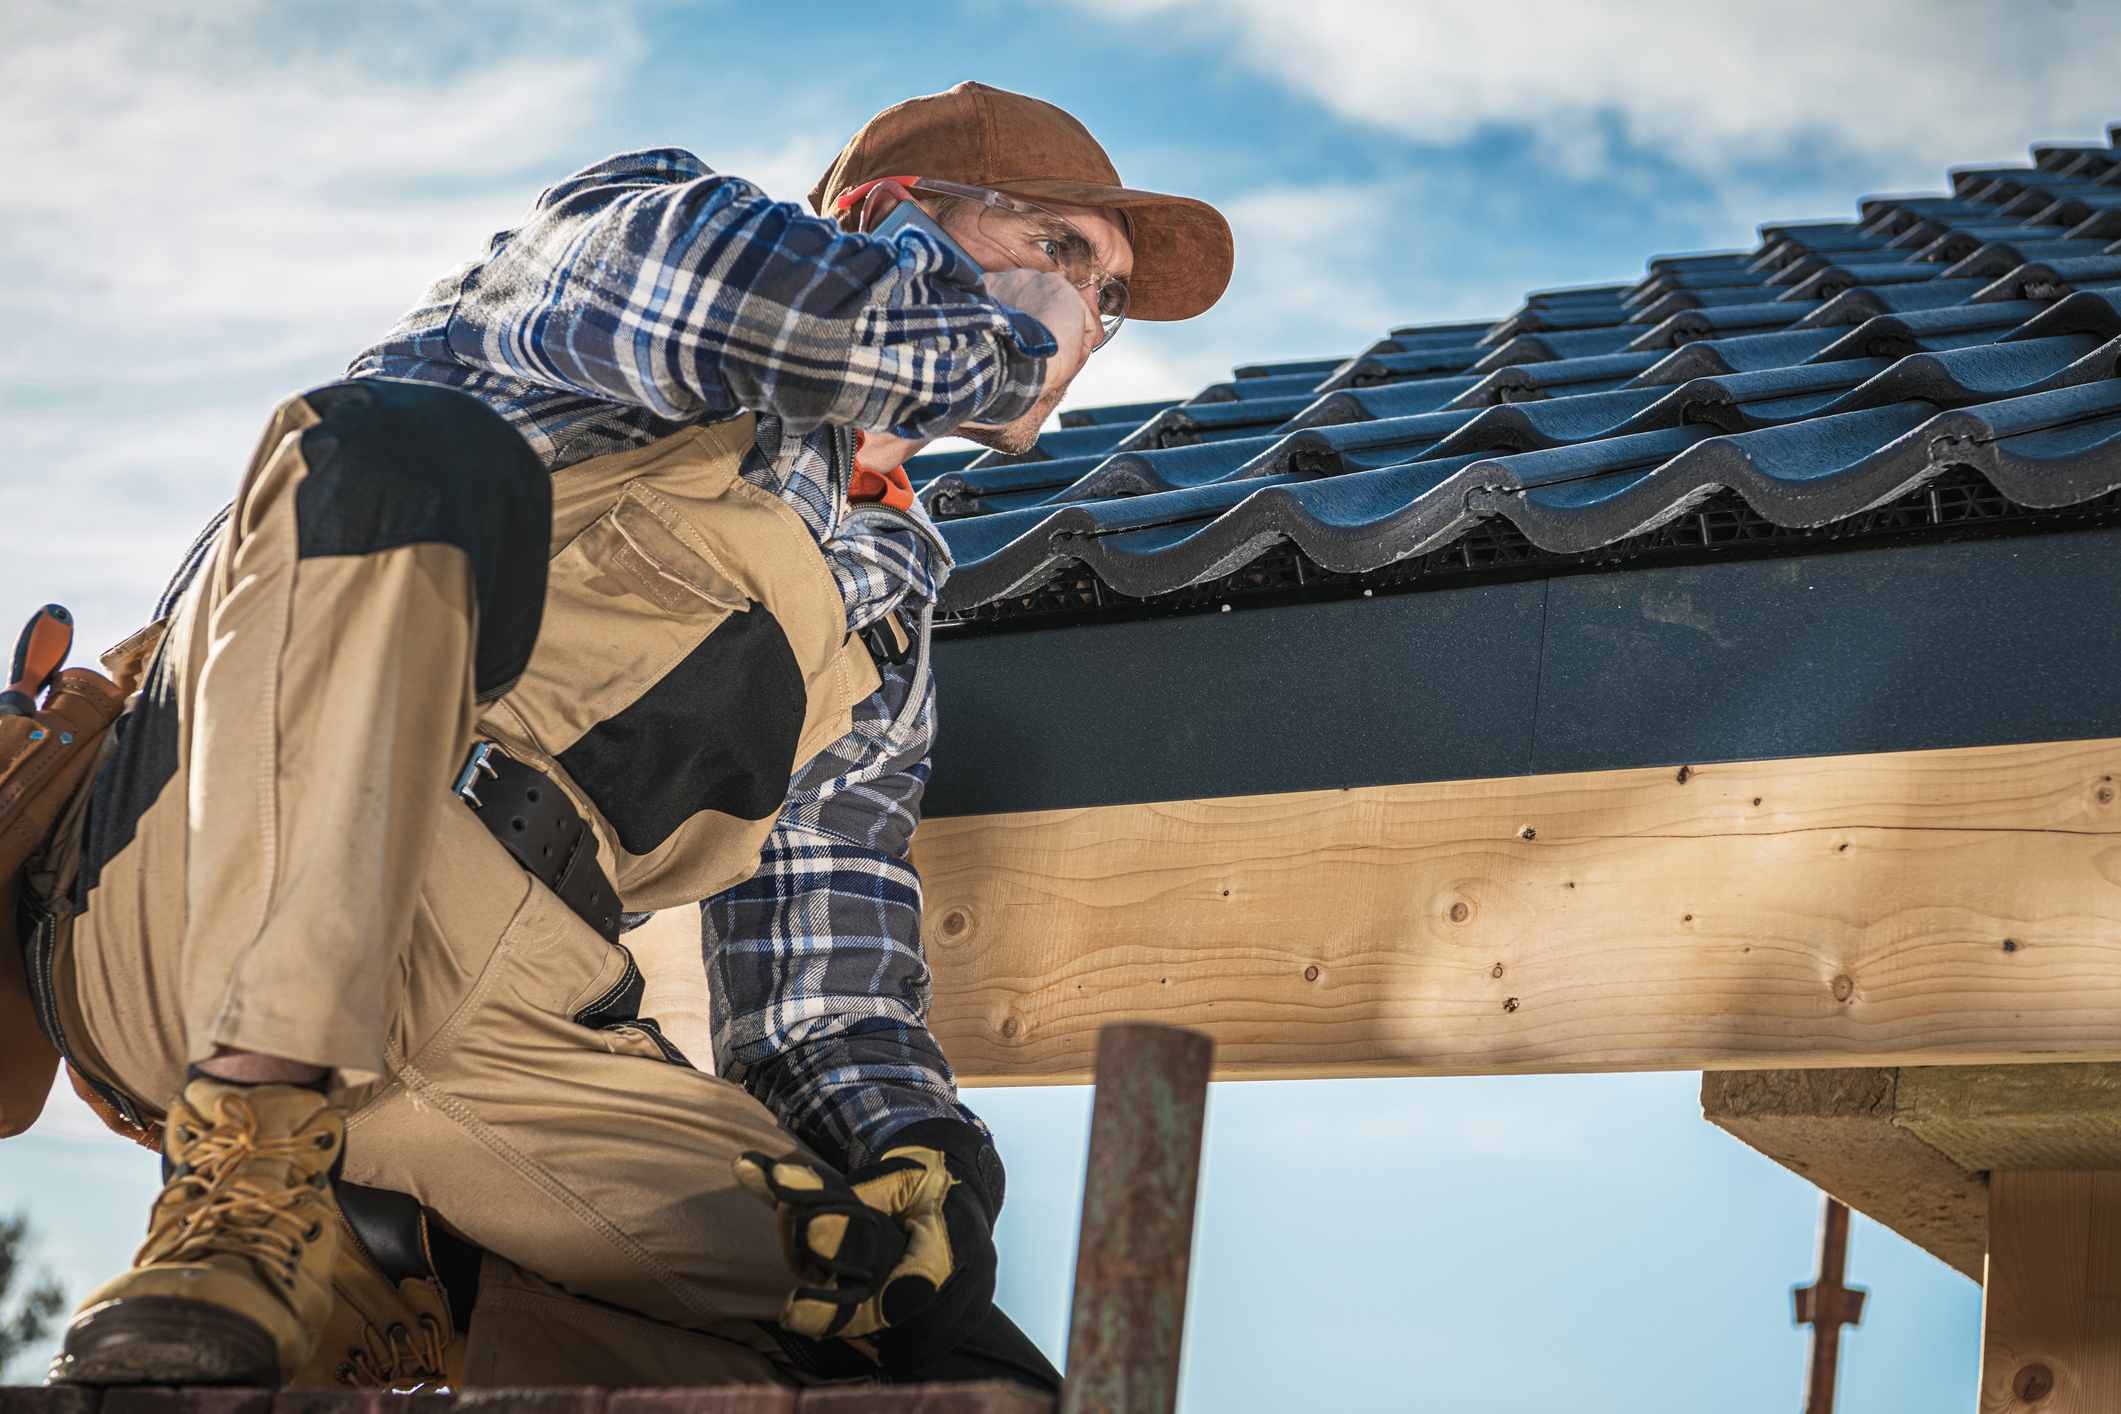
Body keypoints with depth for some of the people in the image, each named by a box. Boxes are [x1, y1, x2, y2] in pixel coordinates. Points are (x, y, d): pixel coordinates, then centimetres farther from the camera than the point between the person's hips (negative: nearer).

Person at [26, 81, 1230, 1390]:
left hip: (478, 1025, 4)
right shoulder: (635, 221, 15)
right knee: (411, 444, -32)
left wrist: (921, 1152, -2)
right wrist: (1001, 337, 8)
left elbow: (832, 1009, 20)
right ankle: (249, 1187, -32)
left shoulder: (881, 644, 29)